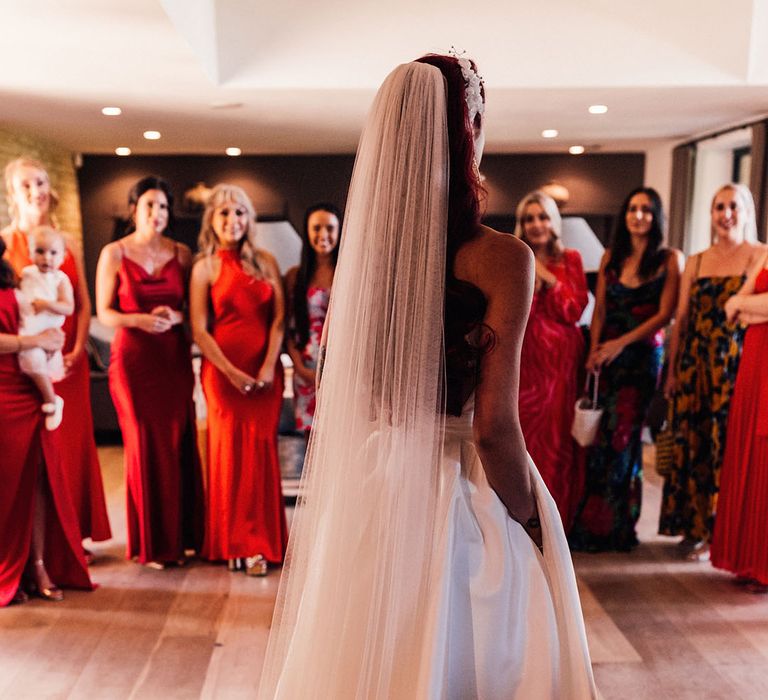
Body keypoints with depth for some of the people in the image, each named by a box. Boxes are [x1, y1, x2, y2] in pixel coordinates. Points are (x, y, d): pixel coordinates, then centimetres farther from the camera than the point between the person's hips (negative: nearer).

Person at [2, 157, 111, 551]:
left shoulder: (69, 245, 12)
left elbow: (83, 305, 9)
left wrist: (76, 351, -3)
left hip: (71, 362, 4)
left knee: (75, 443, 7)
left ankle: (73, 536, 18)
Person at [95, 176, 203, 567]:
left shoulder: (181, 255, 8)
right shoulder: (114, 254, 2)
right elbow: (104, 312, 0)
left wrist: (175, 317, -12)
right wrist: (139, 319, -18)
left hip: (174, 357, 2)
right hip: (133, 357, -2)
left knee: (178, 443, 0)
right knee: (143, 444, 0)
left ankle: (179, 535, 15)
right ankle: (149, 543, 14)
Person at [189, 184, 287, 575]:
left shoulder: (266, 262, 10)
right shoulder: (205, 268, 4)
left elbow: (278, 319, 3)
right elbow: (199, 330, -3)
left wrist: (268, 367, -9)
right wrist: (232, 372, -11)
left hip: (265, 370, 2)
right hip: (223, 371, -1)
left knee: (261, 450, 0)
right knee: (229, 449, 0)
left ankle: (259, 543, 9)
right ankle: (232, 543, 12)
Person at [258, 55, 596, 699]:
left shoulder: (368, 240, -3)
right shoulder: (500, 256, -19)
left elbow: (350, 390, 4)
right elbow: (494, 424, -20)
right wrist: (530, 522, -6)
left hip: (372, 485, 5)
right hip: (460, 491, -5)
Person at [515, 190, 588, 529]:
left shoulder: (569, 260, 9)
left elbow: (575, 311, 0)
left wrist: (549, 280, -7)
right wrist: (530, 287, -14)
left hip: (560, 360, 0)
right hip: (524, 359, 0)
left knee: (557, 436, 1)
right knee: (522, 434, -2)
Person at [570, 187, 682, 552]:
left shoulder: (669, 259, 0)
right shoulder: (611, 257, 12)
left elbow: (664, 314, -7)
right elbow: (600, 310, 9)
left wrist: (621, 343, -15)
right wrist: (594, 349, -7)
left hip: (642, 357, -3)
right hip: (606, 355, 4)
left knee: (620, 436, -3)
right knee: (602, 436, 3)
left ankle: (613, 527, 8)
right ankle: (591, 523, 12)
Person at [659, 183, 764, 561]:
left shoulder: (759, 257, 1)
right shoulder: (695, 263, 11)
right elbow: (681, 319, 10)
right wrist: (671, 370, 6)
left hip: (736, 366, -3)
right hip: (694, 365, 3)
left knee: (726, 447, 2)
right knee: (690, 445, 7)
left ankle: (717, 532, 16)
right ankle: (692, 526, 21)